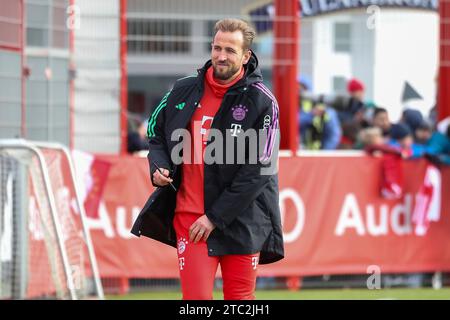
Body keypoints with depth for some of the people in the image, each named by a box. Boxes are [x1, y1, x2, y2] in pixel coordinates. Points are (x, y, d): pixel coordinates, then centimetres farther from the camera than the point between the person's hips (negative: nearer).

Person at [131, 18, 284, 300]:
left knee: (240, 301, 6)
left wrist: (216, 217, -13)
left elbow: (259, 171, -10)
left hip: (240, 221, -2)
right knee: (197, 297, -8)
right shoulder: (184, 91, 6)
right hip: (190, 217, 2)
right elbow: (157, 133, 21)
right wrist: (158, 166, -2)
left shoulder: (261, 102, -6)